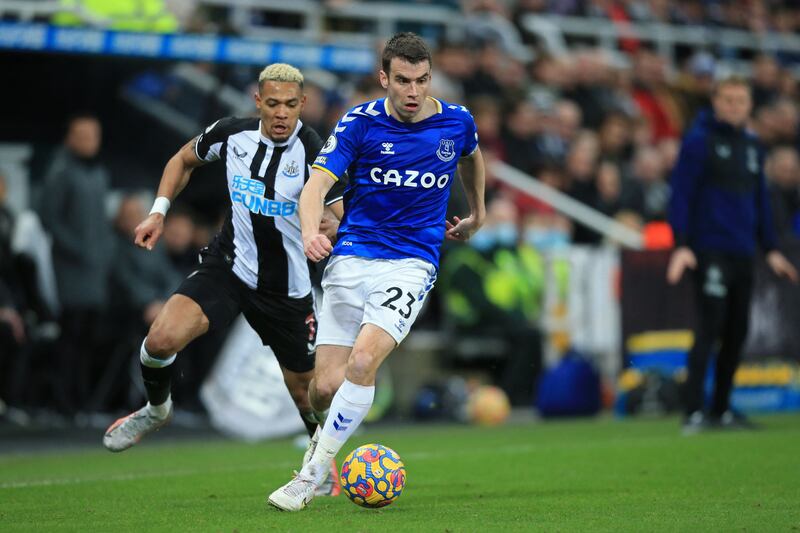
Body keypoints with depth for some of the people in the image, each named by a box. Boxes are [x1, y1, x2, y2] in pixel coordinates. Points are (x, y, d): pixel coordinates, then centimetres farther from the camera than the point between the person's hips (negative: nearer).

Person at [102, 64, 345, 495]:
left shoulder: (311, 150, -18)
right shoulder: (232, 134, -8)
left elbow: (338, 221, -18)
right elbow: (184, 159, 13)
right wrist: (159, 211, 2)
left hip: (286, 288, -1)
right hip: (228, 265, 2)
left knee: (305, 390, 9)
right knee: (161, 339, -22)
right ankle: (156, 408, 11)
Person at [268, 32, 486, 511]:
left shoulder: (457, 122, 2)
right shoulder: (360, 122, -5)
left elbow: (472, 157, 27)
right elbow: (317, 184, -15)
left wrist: (477, 213, 35)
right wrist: (311, 231, -34)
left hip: (412, 262, 0)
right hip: (352, 256, 0)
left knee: (362, 362, -24)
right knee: (325, 389, -6)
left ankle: (312, 475, -11)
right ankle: (329, 430, 32)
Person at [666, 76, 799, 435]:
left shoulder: (751, 145, 16)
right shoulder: (699, 140, -4)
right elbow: (681, 194, -9)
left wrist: (770, 249, 20)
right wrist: (681, 245, -16)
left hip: (743, 253, 7)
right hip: (710, 251, -7)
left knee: (737, 332, 8)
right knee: (709, 328, -12)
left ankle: (721, 409, 16)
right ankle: (694, 412, -12)